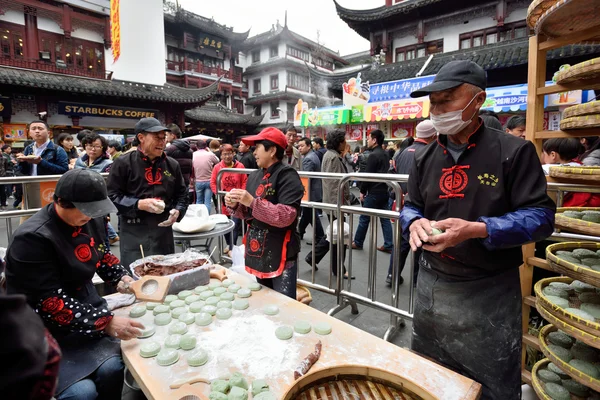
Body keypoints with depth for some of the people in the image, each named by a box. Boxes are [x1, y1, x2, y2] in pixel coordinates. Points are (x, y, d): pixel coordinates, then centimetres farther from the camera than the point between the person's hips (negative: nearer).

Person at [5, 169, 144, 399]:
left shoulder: (91, 220, -4)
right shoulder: (33, 238, -23)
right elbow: (51, 302, -26)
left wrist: (120, 278, -5)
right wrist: (106, 322, -32)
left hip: (84, 308, 5)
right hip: (42, 327, -5)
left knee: (112, 368, -15)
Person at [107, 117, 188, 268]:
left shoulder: (172, 165, 8)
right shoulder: (123, 163, -4)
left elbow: (182, 195, 16)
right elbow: (112, 196, -4)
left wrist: (177, 211, -3)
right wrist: (139, 204, -18)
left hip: (164, 230, 4)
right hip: (134, 232, -4)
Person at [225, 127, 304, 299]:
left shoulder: (287, 175, -15)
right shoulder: (254, 176, 7)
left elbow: (286, 217, -25)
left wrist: (252, 202, -26)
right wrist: (235, 205, -6)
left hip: (280, 253, -8)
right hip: (257, 250, 8)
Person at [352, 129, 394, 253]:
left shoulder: (373, 155, -15)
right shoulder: (385, 154, 13)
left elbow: (368, 175, -18)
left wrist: (362, 191, -9)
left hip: (374, 192, -8)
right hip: (384, 191, 9)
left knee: (364, 218, 4)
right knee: (385, 219, 9)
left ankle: (357, 243, 17)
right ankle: (388, 245, 11)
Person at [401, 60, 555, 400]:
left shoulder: (514, 151, -10)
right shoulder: (426, 158, 5)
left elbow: (541, 216, -13)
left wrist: (476, 230, -28)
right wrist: (414, 223, -13)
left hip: (489, 292, -4)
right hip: (431, 285, 5)